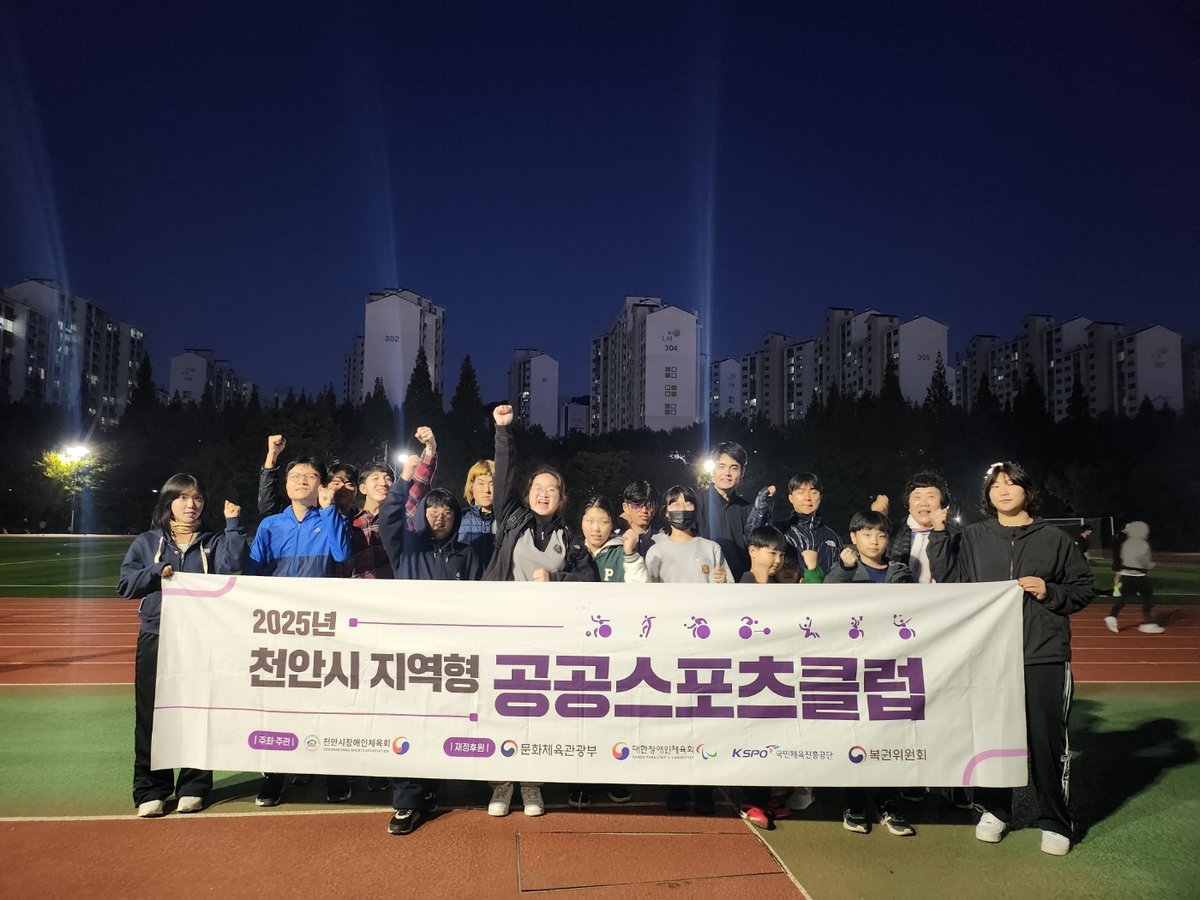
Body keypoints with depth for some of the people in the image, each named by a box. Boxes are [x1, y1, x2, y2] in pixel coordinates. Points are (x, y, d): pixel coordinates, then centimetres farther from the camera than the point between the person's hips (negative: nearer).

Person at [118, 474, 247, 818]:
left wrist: (233, 524, -15)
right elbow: (125, 584, 3)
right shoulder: (146, 542, 10)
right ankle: (150, 790, 13)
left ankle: (193, 787, 15)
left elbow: (234, 566, -12)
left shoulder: (213, 543, 8)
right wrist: (156, 573, -13)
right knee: (151, 715, 3)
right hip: (156, 638, 1)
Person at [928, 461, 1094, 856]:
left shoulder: (1054, 538, 3)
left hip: (1044, 654, -1)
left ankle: (1055, 822, 19)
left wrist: (1050, 592, -9)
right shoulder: (974, 537, 6)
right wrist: (938, 534, -8)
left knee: (1047, 738, 2)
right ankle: (995, 809, 27)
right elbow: (950, 578, -3)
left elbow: (1083, 588, 8)